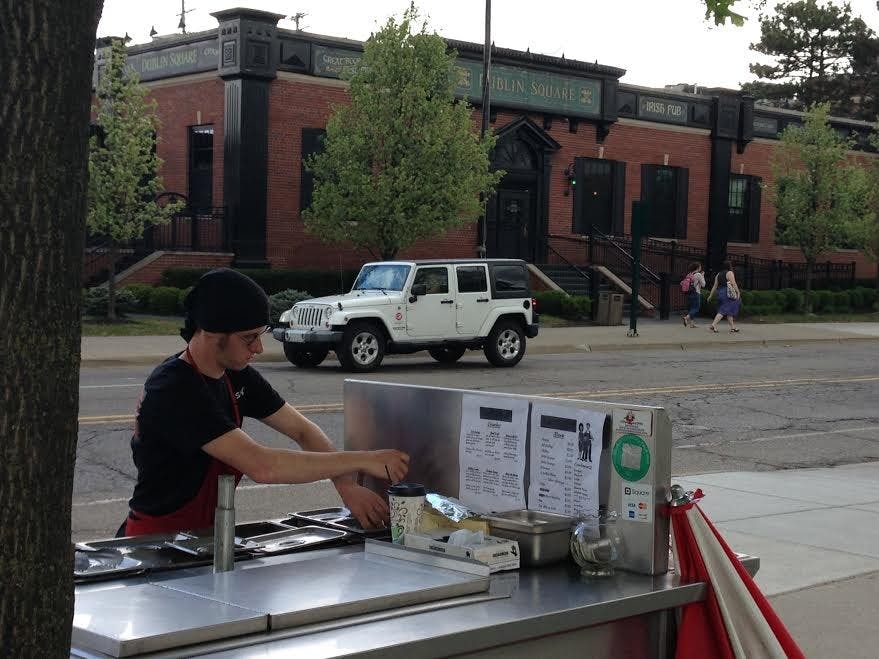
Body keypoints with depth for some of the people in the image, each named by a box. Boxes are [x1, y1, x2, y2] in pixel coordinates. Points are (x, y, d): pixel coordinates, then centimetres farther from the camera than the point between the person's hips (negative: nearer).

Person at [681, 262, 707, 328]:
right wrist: (703, 277, 9)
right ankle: (686, 317, -25)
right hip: (696, 293, -7)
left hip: (689, 293, 7)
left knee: (690, 308, 11)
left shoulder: (689, 274, 10)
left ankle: (691, 323, 10)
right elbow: (703, 285, -3)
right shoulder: (698, 275, -8)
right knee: (696, 308, -5)